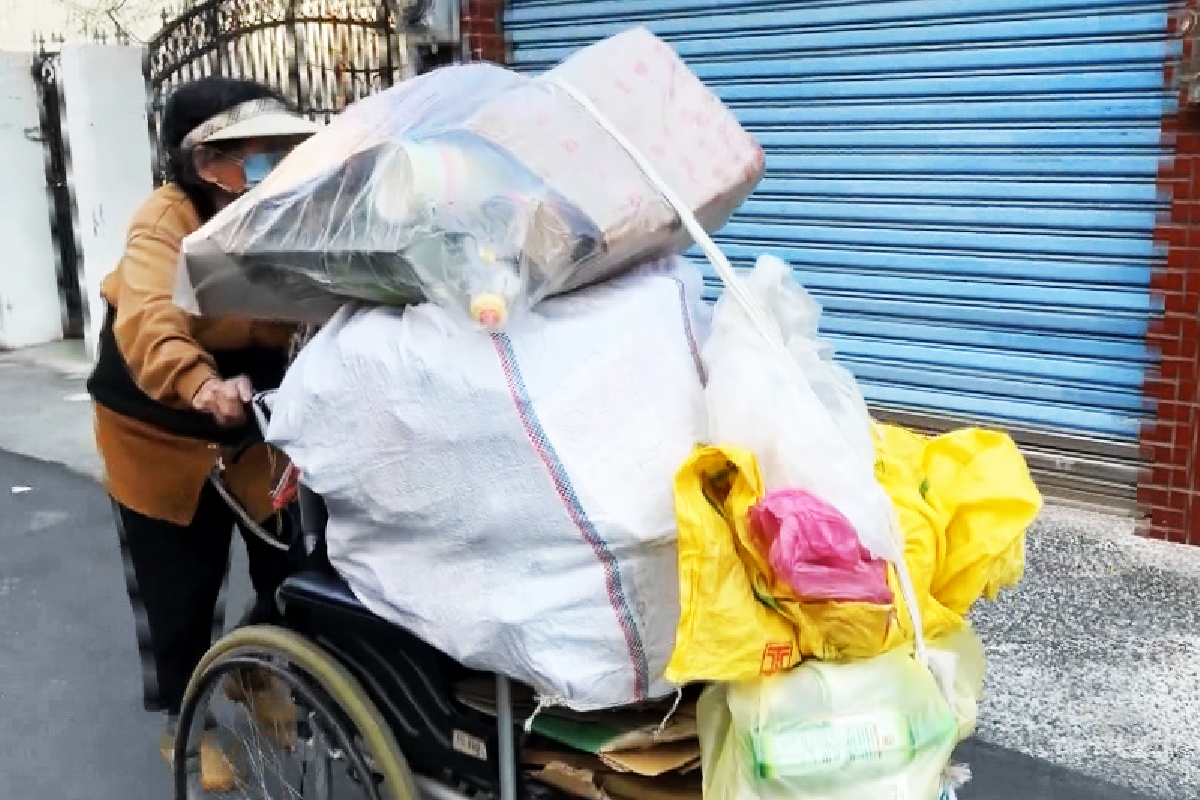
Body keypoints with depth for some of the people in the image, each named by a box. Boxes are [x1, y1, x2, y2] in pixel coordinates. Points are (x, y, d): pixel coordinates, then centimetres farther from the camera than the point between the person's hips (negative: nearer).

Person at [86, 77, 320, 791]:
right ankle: (183, 723, 30)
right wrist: (200, 387, -61)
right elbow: (148, 321, -42)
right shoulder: (167, 223, -25)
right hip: (162, 432, -4)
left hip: (260, 421, 4)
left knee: (295, 565, 8)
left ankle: (252, 675, 37)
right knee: (178, 589, 6)